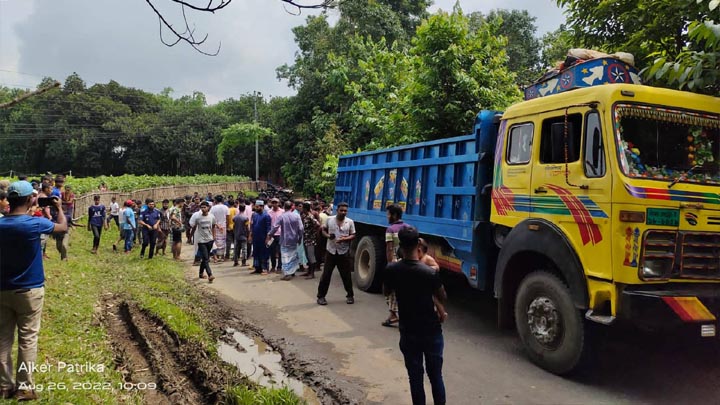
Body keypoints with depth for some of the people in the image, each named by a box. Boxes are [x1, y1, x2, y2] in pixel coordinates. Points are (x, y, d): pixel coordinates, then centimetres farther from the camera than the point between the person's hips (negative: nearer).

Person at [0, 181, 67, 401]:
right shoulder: (35, 223, -15)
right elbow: (63, 227, 2)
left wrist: (35, 211, 18)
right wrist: (59, 208, 19)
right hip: (29, 291, -5)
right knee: (27, 339, 4)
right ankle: (24, 387, 10)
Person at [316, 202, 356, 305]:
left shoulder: (350, 222, -1)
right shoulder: (329, 219, 1)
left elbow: (353, 236, 0)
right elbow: (323, 230, 10)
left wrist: (344, 239, -19)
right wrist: (328, 235, -11)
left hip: (344, 252, 0)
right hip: (331, 251, 0)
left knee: (346, 275, 7)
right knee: (326, 274, 3)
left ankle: (350, 295, 23)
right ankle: (321, 296, 13)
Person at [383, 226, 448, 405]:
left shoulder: (392, 270, -14)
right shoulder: (430, 272, -21)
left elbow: (386, 291, 6)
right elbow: (442, 298, -3)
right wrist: (442, 312, 17)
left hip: (408, 332, 2)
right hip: (431, 331, -1)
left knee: (415, 376, 13)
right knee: (435, 375, 15)